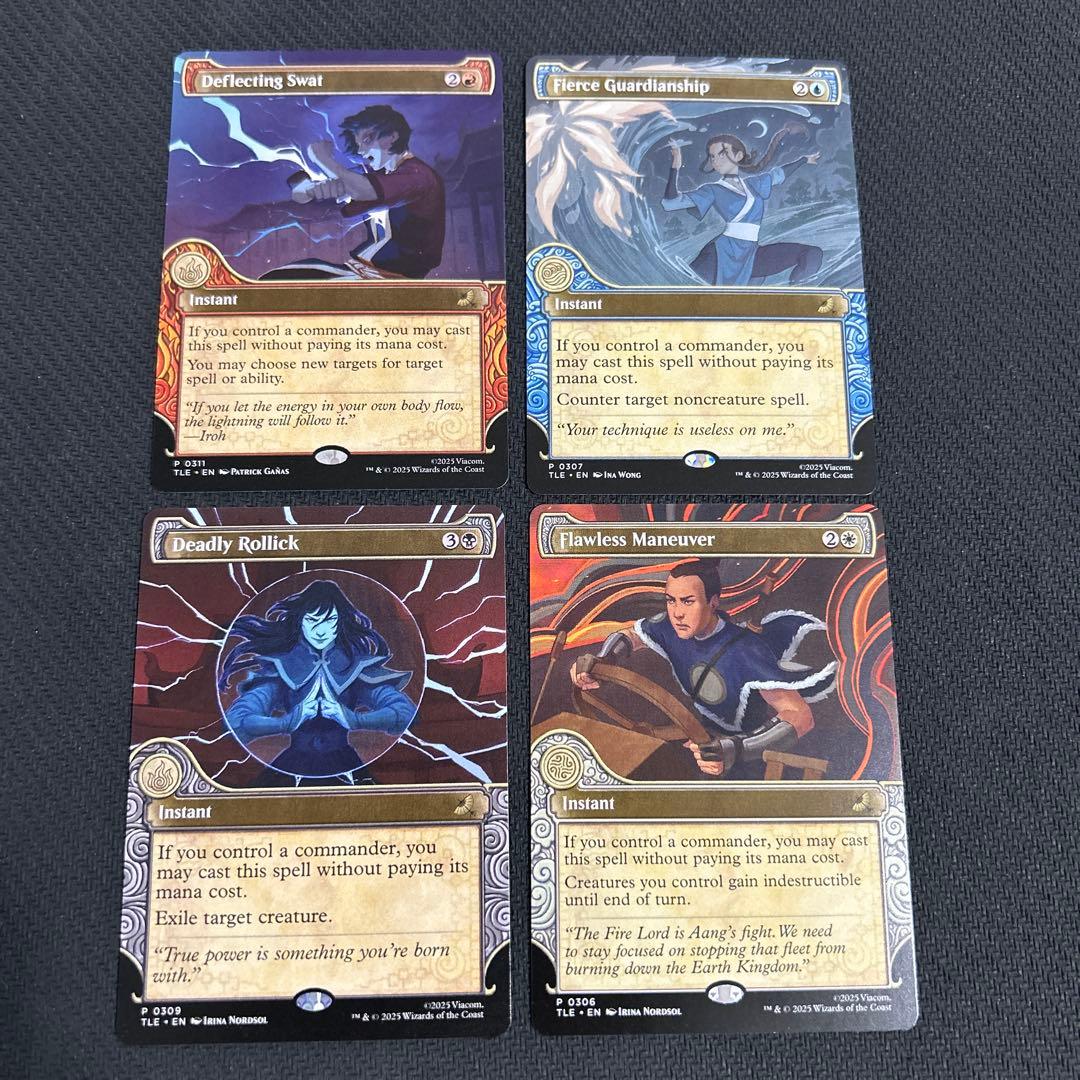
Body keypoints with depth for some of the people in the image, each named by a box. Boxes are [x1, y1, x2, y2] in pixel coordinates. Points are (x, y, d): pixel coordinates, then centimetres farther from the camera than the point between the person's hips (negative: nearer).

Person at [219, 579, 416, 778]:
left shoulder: (358, 666, 1)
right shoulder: (279, 667, 2)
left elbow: (407, 711, -12)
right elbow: (234, 719, -10)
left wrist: (354, 720, -27)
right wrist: (286, 723, -25)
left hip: (344, 764, -1)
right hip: (293, 763, 1)